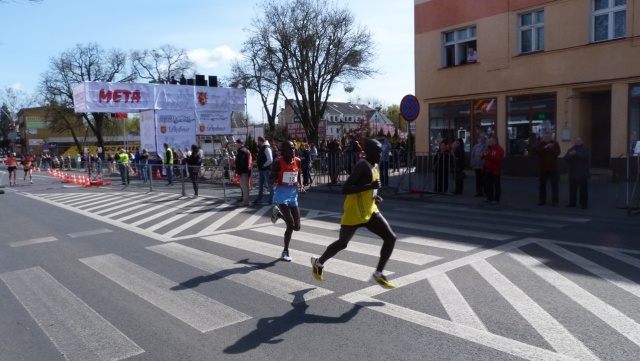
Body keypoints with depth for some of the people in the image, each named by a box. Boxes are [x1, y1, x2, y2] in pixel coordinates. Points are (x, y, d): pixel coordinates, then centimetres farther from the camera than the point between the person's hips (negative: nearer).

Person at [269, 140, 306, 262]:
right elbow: (270, 181, -6)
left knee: (297, 227, 6)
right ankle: (285, 251, 7)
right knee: (290, 225, -13)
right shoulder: (277, 162, -11)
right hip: (282, 194, -5)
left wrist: (301, 187, -2)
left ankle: (279, 213, 33)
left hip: (293, 194, 5)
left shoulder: (298, 161, 3)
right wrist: (275, 179, -29)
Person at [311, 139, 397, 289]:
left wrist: (374, 195, 7)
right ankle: (318, 262, 37)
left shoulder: (375, 166, 9)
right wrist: (370, 186, -30)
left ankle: (378, 275, 8)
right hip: (354, 213, -8)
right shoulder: (362, 166, -20)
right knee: (342, 243, 10)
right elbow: (345, 189, -27)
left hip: (370, 211, 8)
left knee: (391, 238, -3)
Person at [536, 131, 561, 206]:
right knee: (541, 185, 6)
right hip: (543, 167, 2)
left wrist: (551, 148, -25)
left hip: (553, 168, -2)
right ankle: (541, 200, 14)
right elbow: (538, 152, -9)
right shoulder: (540, 144, 6)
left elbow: (557, 152, -9)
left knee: (554, 185, -2)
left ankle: (554, 200, 3)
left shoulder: (555, 143, 2)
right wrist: (544, 148, -22)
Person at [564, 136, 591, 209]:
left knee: (583, 190, -1)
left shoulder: (586, 149, 1)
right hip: (572, 173, 4)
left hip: (582, 174, -4)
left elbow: (587, 156, -20)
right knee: (572, 189, 7)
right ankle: (572, 203, 14)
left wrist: (576, 154, -23)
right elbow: (566, 158, 3)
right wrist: (570, 155, -18)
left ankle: (584, 204, 5)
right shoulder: (570, 149, 15)